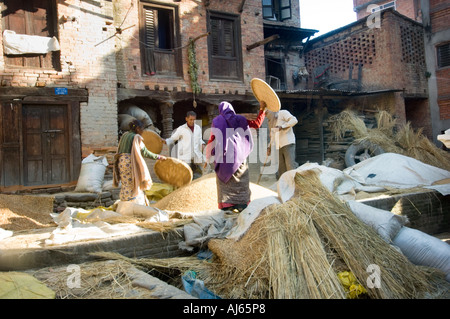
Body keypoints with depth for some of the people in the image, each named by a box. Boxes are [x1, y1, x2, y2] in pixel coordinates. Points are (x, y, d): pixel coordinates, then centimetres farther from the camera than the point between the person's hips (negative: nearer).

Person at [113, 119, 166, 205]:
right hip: (130, 162, -7)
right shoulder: (136, 137, -8)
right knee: (132, 184, 0)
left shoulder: (125, 135, 14)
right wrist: (158, 157, -3)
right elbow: (145, 152, -10)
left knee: (125, 184, 13)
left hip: (121, 160, 7)